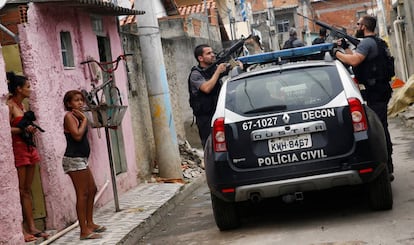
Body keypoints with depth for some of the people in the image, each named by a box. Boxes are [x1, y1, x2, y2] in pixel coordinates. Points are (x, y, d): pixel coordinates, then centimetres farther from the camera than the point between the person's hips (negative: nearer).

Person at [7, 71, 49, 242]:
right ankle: (20, 229, -2)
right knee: (20, 191, -6)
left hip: (28, 148, 9)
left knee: (27, 190, 10)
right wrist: (23, 129, -22)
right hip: (17, 149, -9)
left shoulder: (22, 105, 16)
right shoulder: (9, 105, -10)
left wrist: (30, 129, 7)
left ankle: (31, 227, 12)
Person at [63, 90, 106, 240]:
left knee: (92, 189, 16)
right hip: (73, 159, -10)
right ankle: (84, 231, -8)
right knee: (82, 194, -9)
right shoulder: (69, 116, -11)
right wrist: (84, 119, -11)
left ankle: (90, 224, 24)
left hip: (81, 159, 10)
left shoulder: (77, 116, 16)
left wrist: (82, 118, 7)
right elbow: (77, 135, -22)